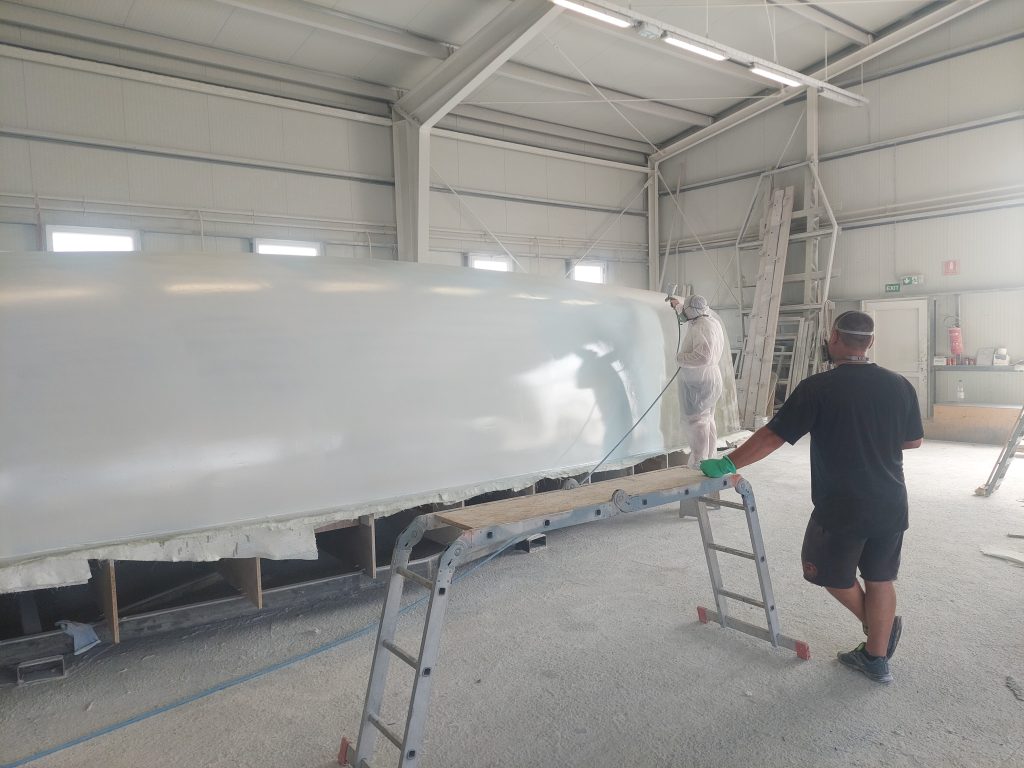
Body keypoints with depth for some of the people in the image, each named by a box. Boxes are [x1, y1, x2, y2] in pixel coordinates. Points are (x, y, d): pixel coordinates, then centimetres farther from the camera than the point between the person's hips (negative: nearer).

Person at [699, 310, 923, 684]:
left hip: (841, 509, -5)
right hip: (891, 506, 5)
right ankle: (876, 658, 28)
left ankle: (881, 627, 35)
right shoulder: (899, 385, -3)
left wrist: (728, 464, -7)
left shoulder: (817, 388, -17)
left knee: (829, 571, 20)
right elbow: (914, 440, 10)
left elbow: (771, 436, -16)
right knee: (880, 579, 17)